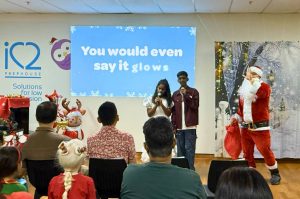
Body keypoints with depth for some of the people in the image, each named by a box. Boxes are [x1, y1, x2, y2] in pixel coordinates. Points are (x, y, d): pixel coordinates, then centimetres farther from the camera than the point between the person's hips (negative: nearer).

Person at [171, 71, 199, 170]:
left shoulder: (193, 92, 4)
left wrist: (186, 95, -14)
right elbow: (173, 111, 13)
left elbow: (195, 106, -7)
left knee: (189, 149, -7)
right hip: (179, 127, 4)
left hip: (190, 126, -3)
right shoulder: (175, 94, 13)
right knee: (180, 149, 5)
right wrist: (173, 126, 6)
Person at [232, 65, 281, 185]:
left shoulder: (264, 87, -7)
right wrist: (236, 117, 5)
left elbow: (257, 94, -30)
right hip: (245, 127, 6)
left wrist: (254, 81, -19)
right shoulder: (244, 89, 12)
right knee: (247, 152, 9)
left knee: (265, 151, -3)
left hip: (260, 127, -6)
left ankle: (275, 174, 16)